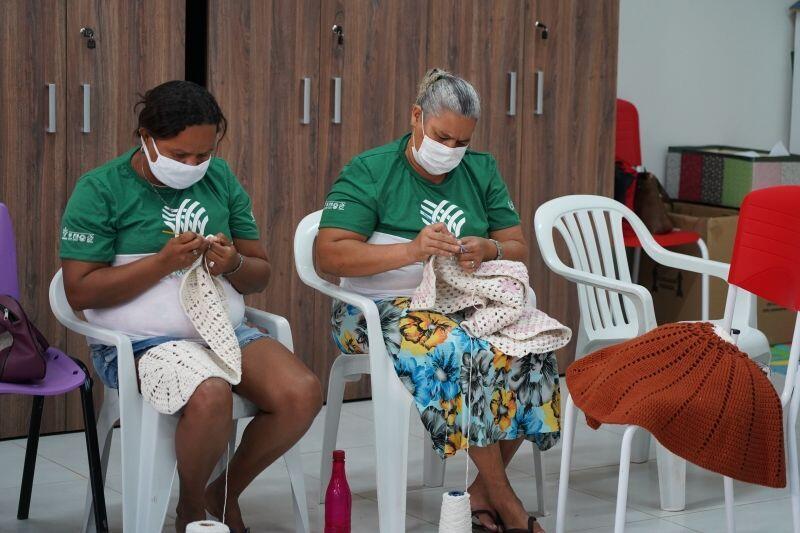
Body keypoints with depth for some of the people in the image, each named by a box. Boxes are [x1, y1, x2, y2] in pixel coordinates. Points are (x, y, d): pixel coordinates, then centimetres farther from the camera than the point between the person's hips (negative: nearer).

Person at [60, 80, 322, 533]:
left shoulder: (220, 178, 11)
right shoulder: (100, 189, -4)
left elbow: (260, 275, 15)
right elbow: (80, 291, -9)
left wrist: (234, 264, -10)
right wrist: (163, 262, -18)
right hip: (141, 340, -5)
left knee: (303, 393, -21)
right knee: (211, 397, -35)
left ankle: (226, 493, 6)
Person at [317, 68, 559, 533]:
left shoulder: (482, 170, 12)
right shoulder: (369, 172, -4)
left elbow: (519, 248, 13)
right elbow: (330, 254, -14)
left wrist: (489, 250, -12)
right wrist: (411, 251, -25)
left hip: (466, 303, 5)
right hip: (384, 307, -5)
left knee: (532, 346, -24)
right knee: (465, 351, -34)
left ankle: (482, 491, -10)